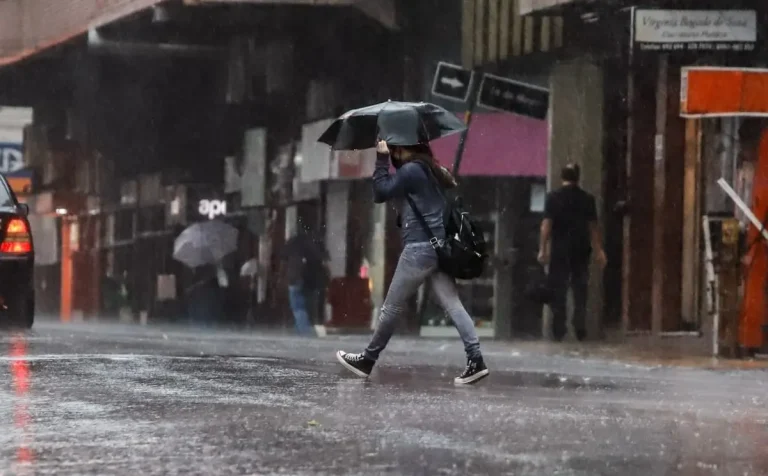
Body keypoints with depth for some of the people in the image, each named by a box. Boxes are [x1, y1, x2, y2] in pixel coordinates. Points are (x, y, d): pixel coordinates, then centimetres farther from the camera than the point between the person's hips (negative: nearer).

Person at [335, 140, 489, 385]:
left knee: (393, 306, 3)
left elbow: (381, 193, -7)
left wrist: (382, 159, -3)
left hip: (419, 247, -8)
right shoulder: (431, 171, 17)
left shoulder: (410, 170, -10)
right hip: (438, 246, 8)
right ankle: (476, 360, -13)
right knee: (452, 304, -1)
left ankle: (368, 360, 13)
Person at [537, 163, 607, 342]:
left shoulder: (553, 198, -5)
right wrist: (598, 250, 12)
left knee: (558, 292, 3)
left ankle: (559, 331, -1)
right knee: (580, 291, 9)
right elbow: (593, 227, 5)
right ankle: (580, 330, 2)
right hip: (581, 250, 2)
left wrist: (543, 249, -6)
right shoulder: (587, 199, 2)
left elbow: (546, 225, -9)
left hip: (560, 250, -2)